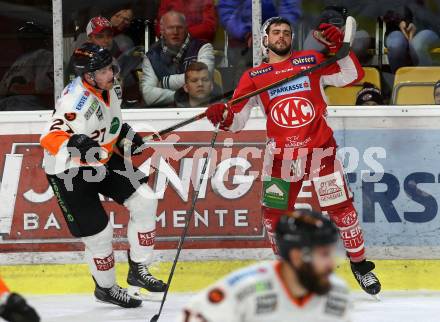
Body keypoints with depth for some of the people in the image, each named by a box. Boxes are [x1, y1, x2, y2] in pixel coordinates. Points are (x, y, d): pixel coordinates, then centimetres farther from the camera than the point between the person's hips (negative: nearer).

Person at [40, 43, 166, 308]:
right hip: (69, 172, -8)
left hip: (102, 159, 8)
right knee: (98, 233, -5)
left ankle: (139, 270, 13)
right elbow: (50, 137, -44)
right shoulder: (77, 100, -33)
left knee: (144, 201, -1)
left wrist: (125, 133, 10)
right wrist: (74, 143, -62)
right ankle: (105, 287, 22)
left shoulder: (111, 85, -6)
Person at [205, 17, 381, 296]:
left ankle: (360, 265, 14)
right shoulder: (253, 78, 7)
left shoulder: (312, 61, 5)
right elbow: (237, 120, 3)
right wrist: (222, 116, -18)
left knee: (341, 207, -2)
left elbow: (352, 76, -1)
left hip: (320, 149, -1)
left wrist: (339, 47, -15)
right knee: (273, 213, 4)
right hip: (281, 155, 2)